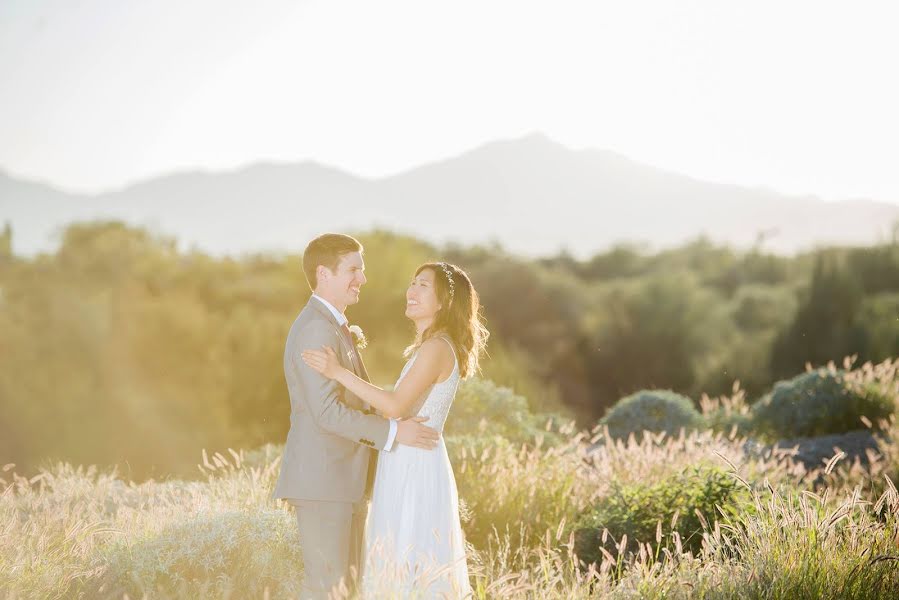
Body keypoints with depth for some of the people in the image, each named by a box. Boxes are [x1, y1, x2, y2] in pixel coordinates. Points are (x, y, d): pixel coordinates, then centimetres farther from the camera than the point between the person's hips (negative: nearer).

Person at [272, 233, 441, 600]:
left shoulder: (333, 326, 18)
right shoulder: (317, 329, -17)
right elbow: (327, 411, -23)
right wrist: (393, 432, -21)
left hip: (342, 478, 10)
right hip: (322, 479, -10)